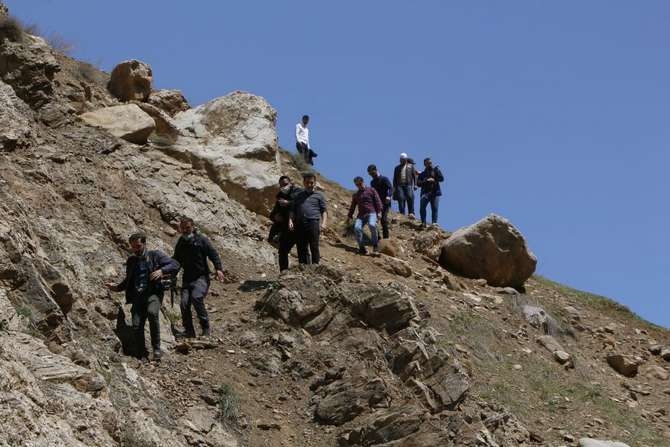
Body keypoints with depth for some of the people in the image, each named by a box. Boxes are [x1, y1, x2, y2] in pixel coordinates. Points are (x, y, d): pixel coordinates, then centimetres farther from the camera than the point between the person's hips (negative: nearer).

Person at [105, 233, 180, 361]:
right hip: (137, 296, 4)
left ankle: (156, 349, -23)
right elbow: (128, 281, 31)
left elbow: (175, 265, -1)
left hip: (153, 293, -4)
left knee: (152, 312, -33)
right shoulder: (131, 261, 21)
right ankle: (142, 356, 2)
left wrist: (162, 271, -18)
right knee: (137, 325, -12)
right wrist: (117, 287, 13)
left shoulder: (155, 255, 7)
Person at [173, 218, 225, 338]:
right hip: (187, 278, 5)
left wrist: (218, 269, -20)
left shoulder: (201, 240, 0)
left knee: (196, 297, -27)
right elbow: (176, 261, 24)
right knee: (184, 303, -12)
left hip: (201, 277, -5)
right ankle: (189, 331, -2)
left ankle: (206, 328, -16)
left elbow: (213, 255, -5)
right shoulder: (180, 243, 14)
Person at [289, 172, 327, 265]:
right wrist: (290, 221, 2)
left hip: (313, 223, -3)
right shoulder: (298, 196, 23)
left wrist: (323, 223, -6)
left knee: (314, 247, -10)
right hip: (300, 224, 3)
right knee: (302, 248, 1)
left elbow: (324, 211, 9)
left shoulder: (319, 195, 16)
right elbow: (292, 210, 20)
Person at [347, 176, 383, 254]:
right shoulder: (355, 195, 24)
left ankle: (375, 245, -19)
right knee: (357, 227, -25)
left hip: (371, 213, -4)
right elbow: (352, 207, 30)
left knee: (372, 225, -35)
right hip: (361, 215, 4)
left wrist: (379, 211, -4)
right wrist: (349, 216, 25)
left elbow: (377, 201, 6)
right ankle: (361, 248, -17)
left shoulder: (371, 190, 11)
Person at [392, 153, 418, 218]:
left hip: (409, 185, -2)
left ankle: (411, 213, -20)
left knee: (410, 198, -17)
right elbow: (395, 178, 20)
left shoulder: (411, 166, 16)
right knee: (401, 199, -10)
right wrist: (394, 188, 11)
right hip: (400, 185, 2)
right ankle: (402, 214, -10)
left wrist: (415, 184, -3)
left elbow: (414, 175, 9)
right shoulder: (397, 168, 22)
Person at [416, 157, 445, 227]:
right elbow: (418, 183, 9)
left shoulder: (436, 170, 14)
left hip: (435, 192, -1)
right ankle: (423, 223, -14)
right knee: (422, 207, -15)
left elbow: (441, 178, 3)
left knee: (434, 208, -8)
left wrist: (434, 180, -11)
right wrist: (424, 181, -10)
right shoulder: (422, 174, 19)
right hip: (425, 192, 1)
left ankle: (434, 223, -6)